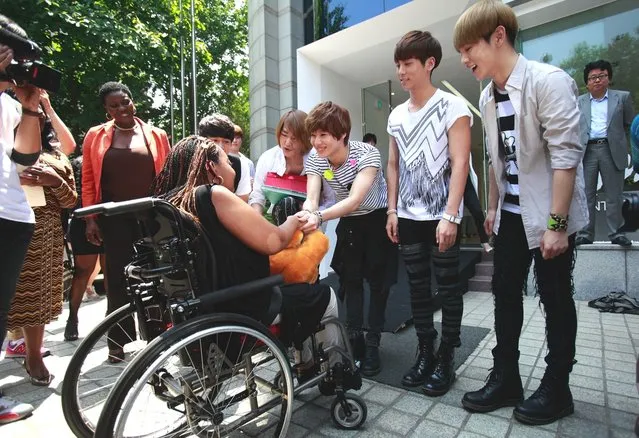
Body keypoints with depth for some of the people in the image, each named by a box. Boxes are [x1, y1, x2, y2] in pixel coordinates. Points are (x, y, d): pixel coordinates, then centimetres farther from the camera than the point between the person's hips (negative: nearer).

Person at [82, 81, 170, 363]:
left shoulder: (157, 136, 5)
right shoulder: (95, 136, 6)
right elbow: (88, 179, 5)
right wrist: (90, 218, -2)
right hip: (114, 217, 0)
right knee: (117, 277, 5)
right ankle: (118, 340, 17)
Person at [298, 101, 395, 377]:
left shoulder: (367, 154, -29)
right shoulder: (314, 160, -15)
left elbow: (355, 199, -41)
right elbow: (311, 198, -28)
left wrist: (320, 217, -58)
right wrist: (306, 215, -52)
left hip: (378, 219, -4)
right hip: (349, 223, 4)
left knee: (377, 279, 0)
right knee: (351, 279, 6)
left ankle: (372, 344, 12)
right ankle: (354, 339, 18)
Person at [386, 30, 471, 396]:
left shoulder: (452, 106, -4)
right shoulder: (397, 115, 12)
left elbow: (460, 163, -11)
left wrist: (450, 215, -19)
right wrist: (392, 210, 7)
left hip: (442, 216, -5)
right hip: (409, 217, 5)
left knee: (448, 287, 4)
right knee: (418, 287, 10)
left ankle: (447, 359, 18)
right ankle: (426, 353, 24)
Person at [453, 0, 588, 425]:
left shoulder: (549, 81, -15)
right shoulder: (488, 96, 6)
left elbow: (566, 155, -19)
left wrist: (556, 224, -21)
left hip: (550, 216, -6)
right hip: (512, 214, 7)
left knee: (555, 300, 6)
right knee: (505, 293, 9)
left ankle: (556, 388, 25)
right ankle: (505, 378, 24)